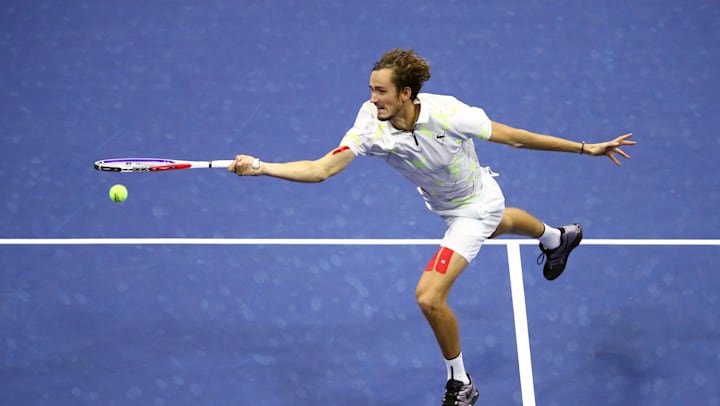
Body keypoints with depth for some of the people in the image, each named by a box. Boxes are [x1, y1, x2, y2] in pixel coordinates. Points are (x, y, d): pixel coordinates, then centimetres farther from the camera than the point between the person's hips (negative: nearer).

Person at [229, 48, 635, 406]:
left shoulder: (448, 114, -38)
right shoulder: (372, 127, -29)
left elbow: (514, 137, -26)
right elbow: (321, 169, -33)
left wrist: (586, 148, -20)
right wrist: (260, 166, -45)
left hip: (476, 206, -6)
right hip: (444, 205, 6)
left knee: (430, 296, -17)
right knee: (500, 223, 39)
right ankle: (558, 237, 77)